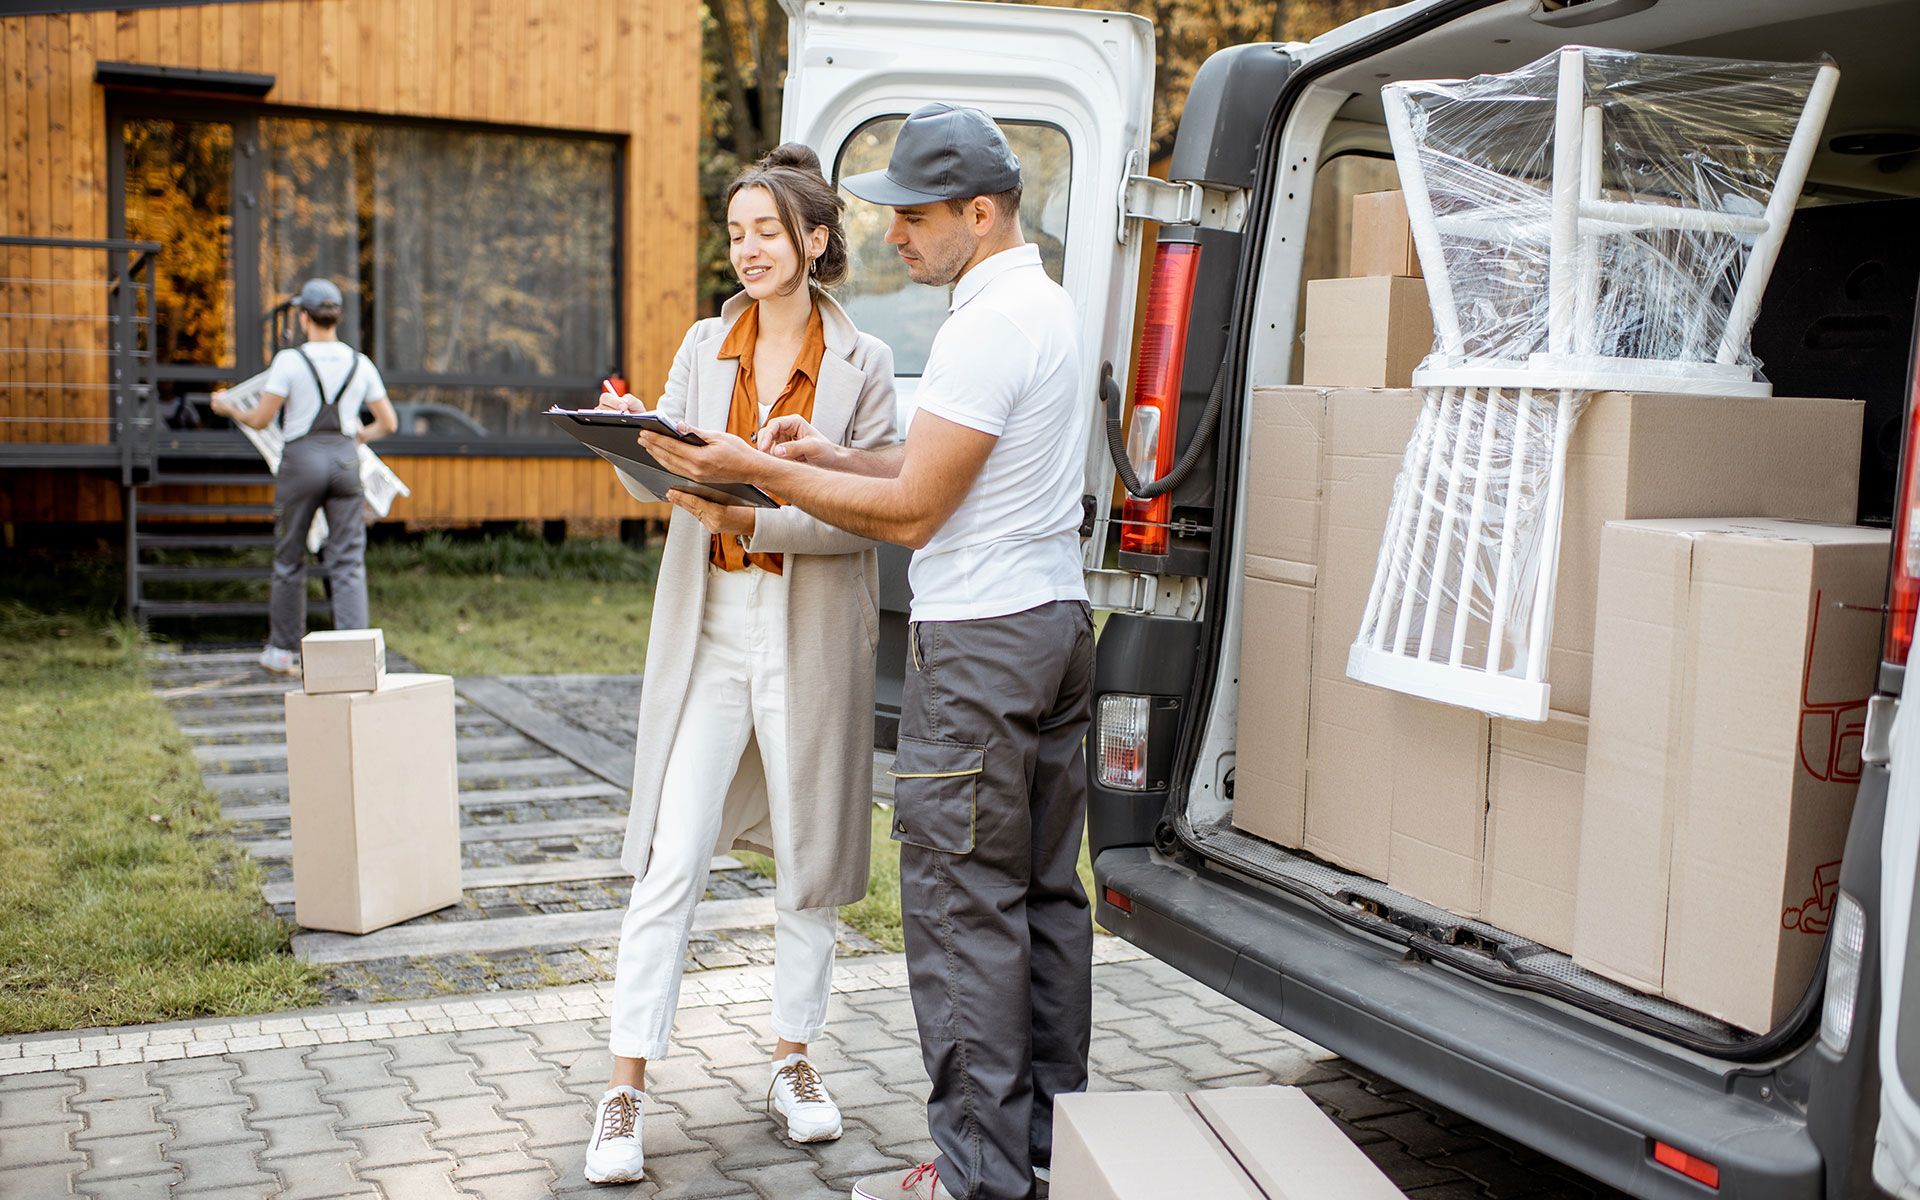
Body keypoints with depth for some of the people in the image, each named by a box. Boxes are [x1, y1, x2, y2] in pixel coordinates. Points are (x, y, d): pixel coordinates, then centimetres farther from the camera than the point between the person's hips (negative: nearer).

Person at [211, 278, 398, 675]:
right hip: (344, 462, 2)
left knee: (288, 559, 13)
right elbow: (389, 423, 7)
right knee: (347, 563, 3)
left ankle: (284, 651, 23)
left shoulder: (289, 361, -7)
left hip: (301, 463, -2)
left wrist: (228, 407, 15)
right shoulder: (361, 364, 4)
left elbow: (260, 420, -5)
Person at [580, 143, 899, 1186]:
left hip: (812, 636, -1)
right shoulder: (705, 346, 8)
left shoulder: (861, 364, -3)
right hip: (708, 629, 2)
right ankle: (624, 1094, 5)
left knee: (809, 862, 11)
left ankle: (794, 1063, 28)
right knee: (669, 864, -2)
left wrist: (748, 518, -24)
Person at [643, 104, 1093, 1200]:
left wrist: (758, 471, -11)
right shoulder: (1050, 306, 16)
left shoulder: (988, 326, -17)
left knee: (963, 902, -3)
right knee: (1044, 888, 14)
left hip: (981, 637, -10)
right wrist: (829, 455, 9)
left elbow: (912, 509, -16)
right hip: (1058, 617, 11)